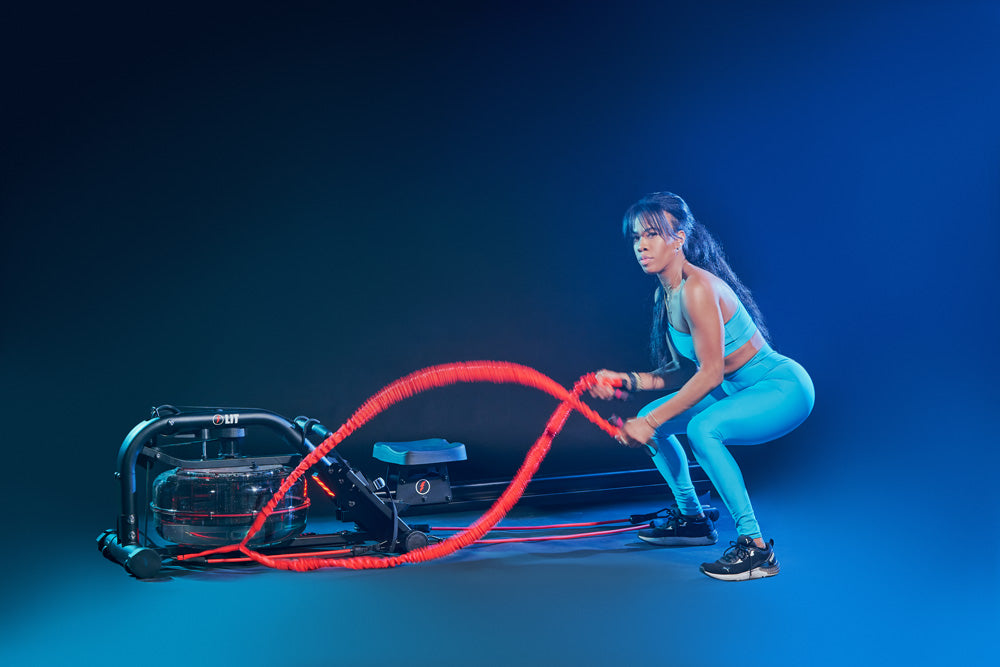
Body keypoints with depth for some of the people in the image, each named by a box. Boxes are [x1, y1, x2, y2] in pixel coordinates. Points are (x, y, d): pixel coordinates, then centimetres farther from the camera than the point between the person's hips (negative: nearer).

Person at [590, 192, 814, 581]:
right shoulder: (664, 295, 4)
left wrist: (651, 423, -22)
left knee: (703, 428, -33)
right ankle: (692, 519, 27)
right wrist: (626, 381, -2)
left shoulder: (697, 288, -24)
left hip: (785, 389, -10)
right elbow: (682, 372, 8)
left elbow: (710, 374, -25)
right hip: (738, 389, 10)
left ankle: (756, 548, -21)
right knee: (649, 418, 10)